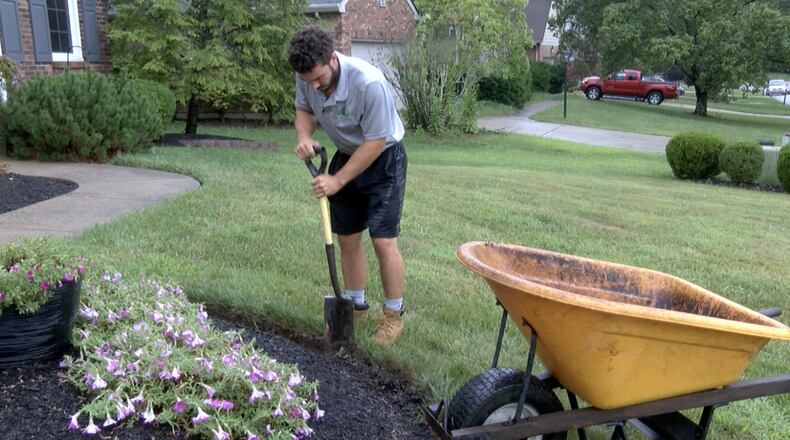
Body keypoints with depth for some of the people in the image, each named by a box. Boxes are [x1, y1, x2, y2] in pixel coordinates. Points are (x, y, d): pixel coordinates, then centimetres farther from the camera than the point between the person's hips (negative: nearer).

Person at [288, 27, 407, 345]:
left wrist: (337, 180, -24)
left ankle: (394, 316, 8)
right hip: (346, 155, 6)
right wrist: (304, 136, -17)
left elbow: (376, 142, -26)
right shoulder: (306, 77, -15)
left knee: (383, 240, -9)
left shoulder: (368, 82, -34)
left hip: (383, 159, -6)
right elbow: (304, 109, 6)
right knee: (347, 238, 9)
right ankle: (356, 306, 25)